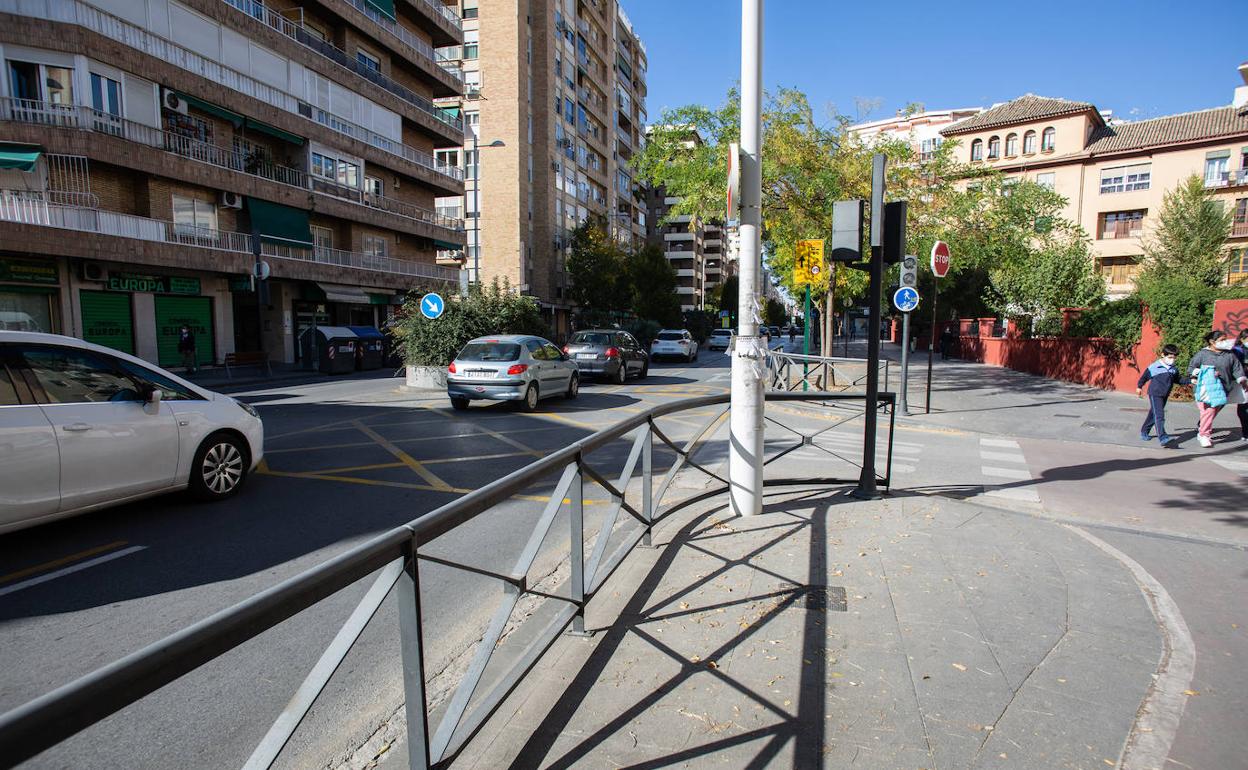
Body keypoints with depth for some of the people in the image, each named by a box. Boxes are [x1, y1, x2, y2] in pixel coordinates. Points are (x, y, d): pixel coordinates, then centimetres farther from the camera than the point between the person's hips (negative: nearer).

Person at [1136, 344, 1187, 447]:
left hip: (1165, 396, 7)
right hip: (1155, 394, -7)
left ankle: (1144, 432, 31)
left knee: (1153, 415, 16)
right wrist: (1139, 387, 11)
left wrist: (1190, 381, 4)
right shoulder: (1154, 367, -12)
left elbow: (1178, 380, 18)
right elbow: (1145, 376, 0)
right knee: (1159, 415, -16)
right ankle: (1163, 438, -25)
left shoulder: (1174, 369, 6)